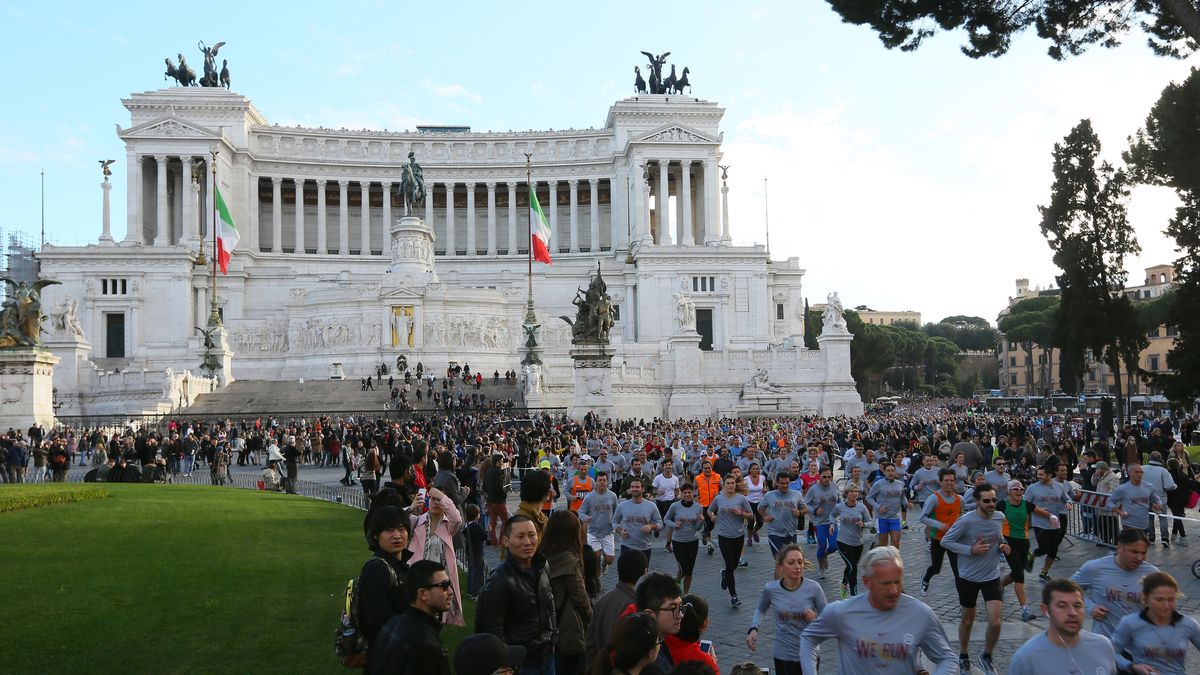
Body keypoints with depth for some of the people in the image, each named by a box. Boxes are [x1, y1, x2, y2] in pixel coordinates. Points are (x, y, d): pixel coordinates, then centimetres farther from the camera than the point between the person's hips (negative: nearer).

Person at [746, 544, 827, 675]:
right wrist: (753, 628, -7)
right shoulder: (771, 589, -12)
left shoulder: (813, 588, -17)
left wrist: (815, 620, -26)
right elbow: (761, 610, 9)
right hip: (782, 655, 1)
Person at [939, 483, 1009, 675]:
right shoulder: (966, 521, -20)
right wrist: (970, 550, -23)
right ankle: (963, 656, 38)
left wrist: (1003, 546, -6)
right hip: (968, 577, -3)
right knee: (968, 620, 14)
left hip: (992, 577, 3)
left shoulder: (1000, 518, -4)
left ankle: (986, 657, 20)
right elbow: (945, 541, -15)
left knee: (996, 622, -7)